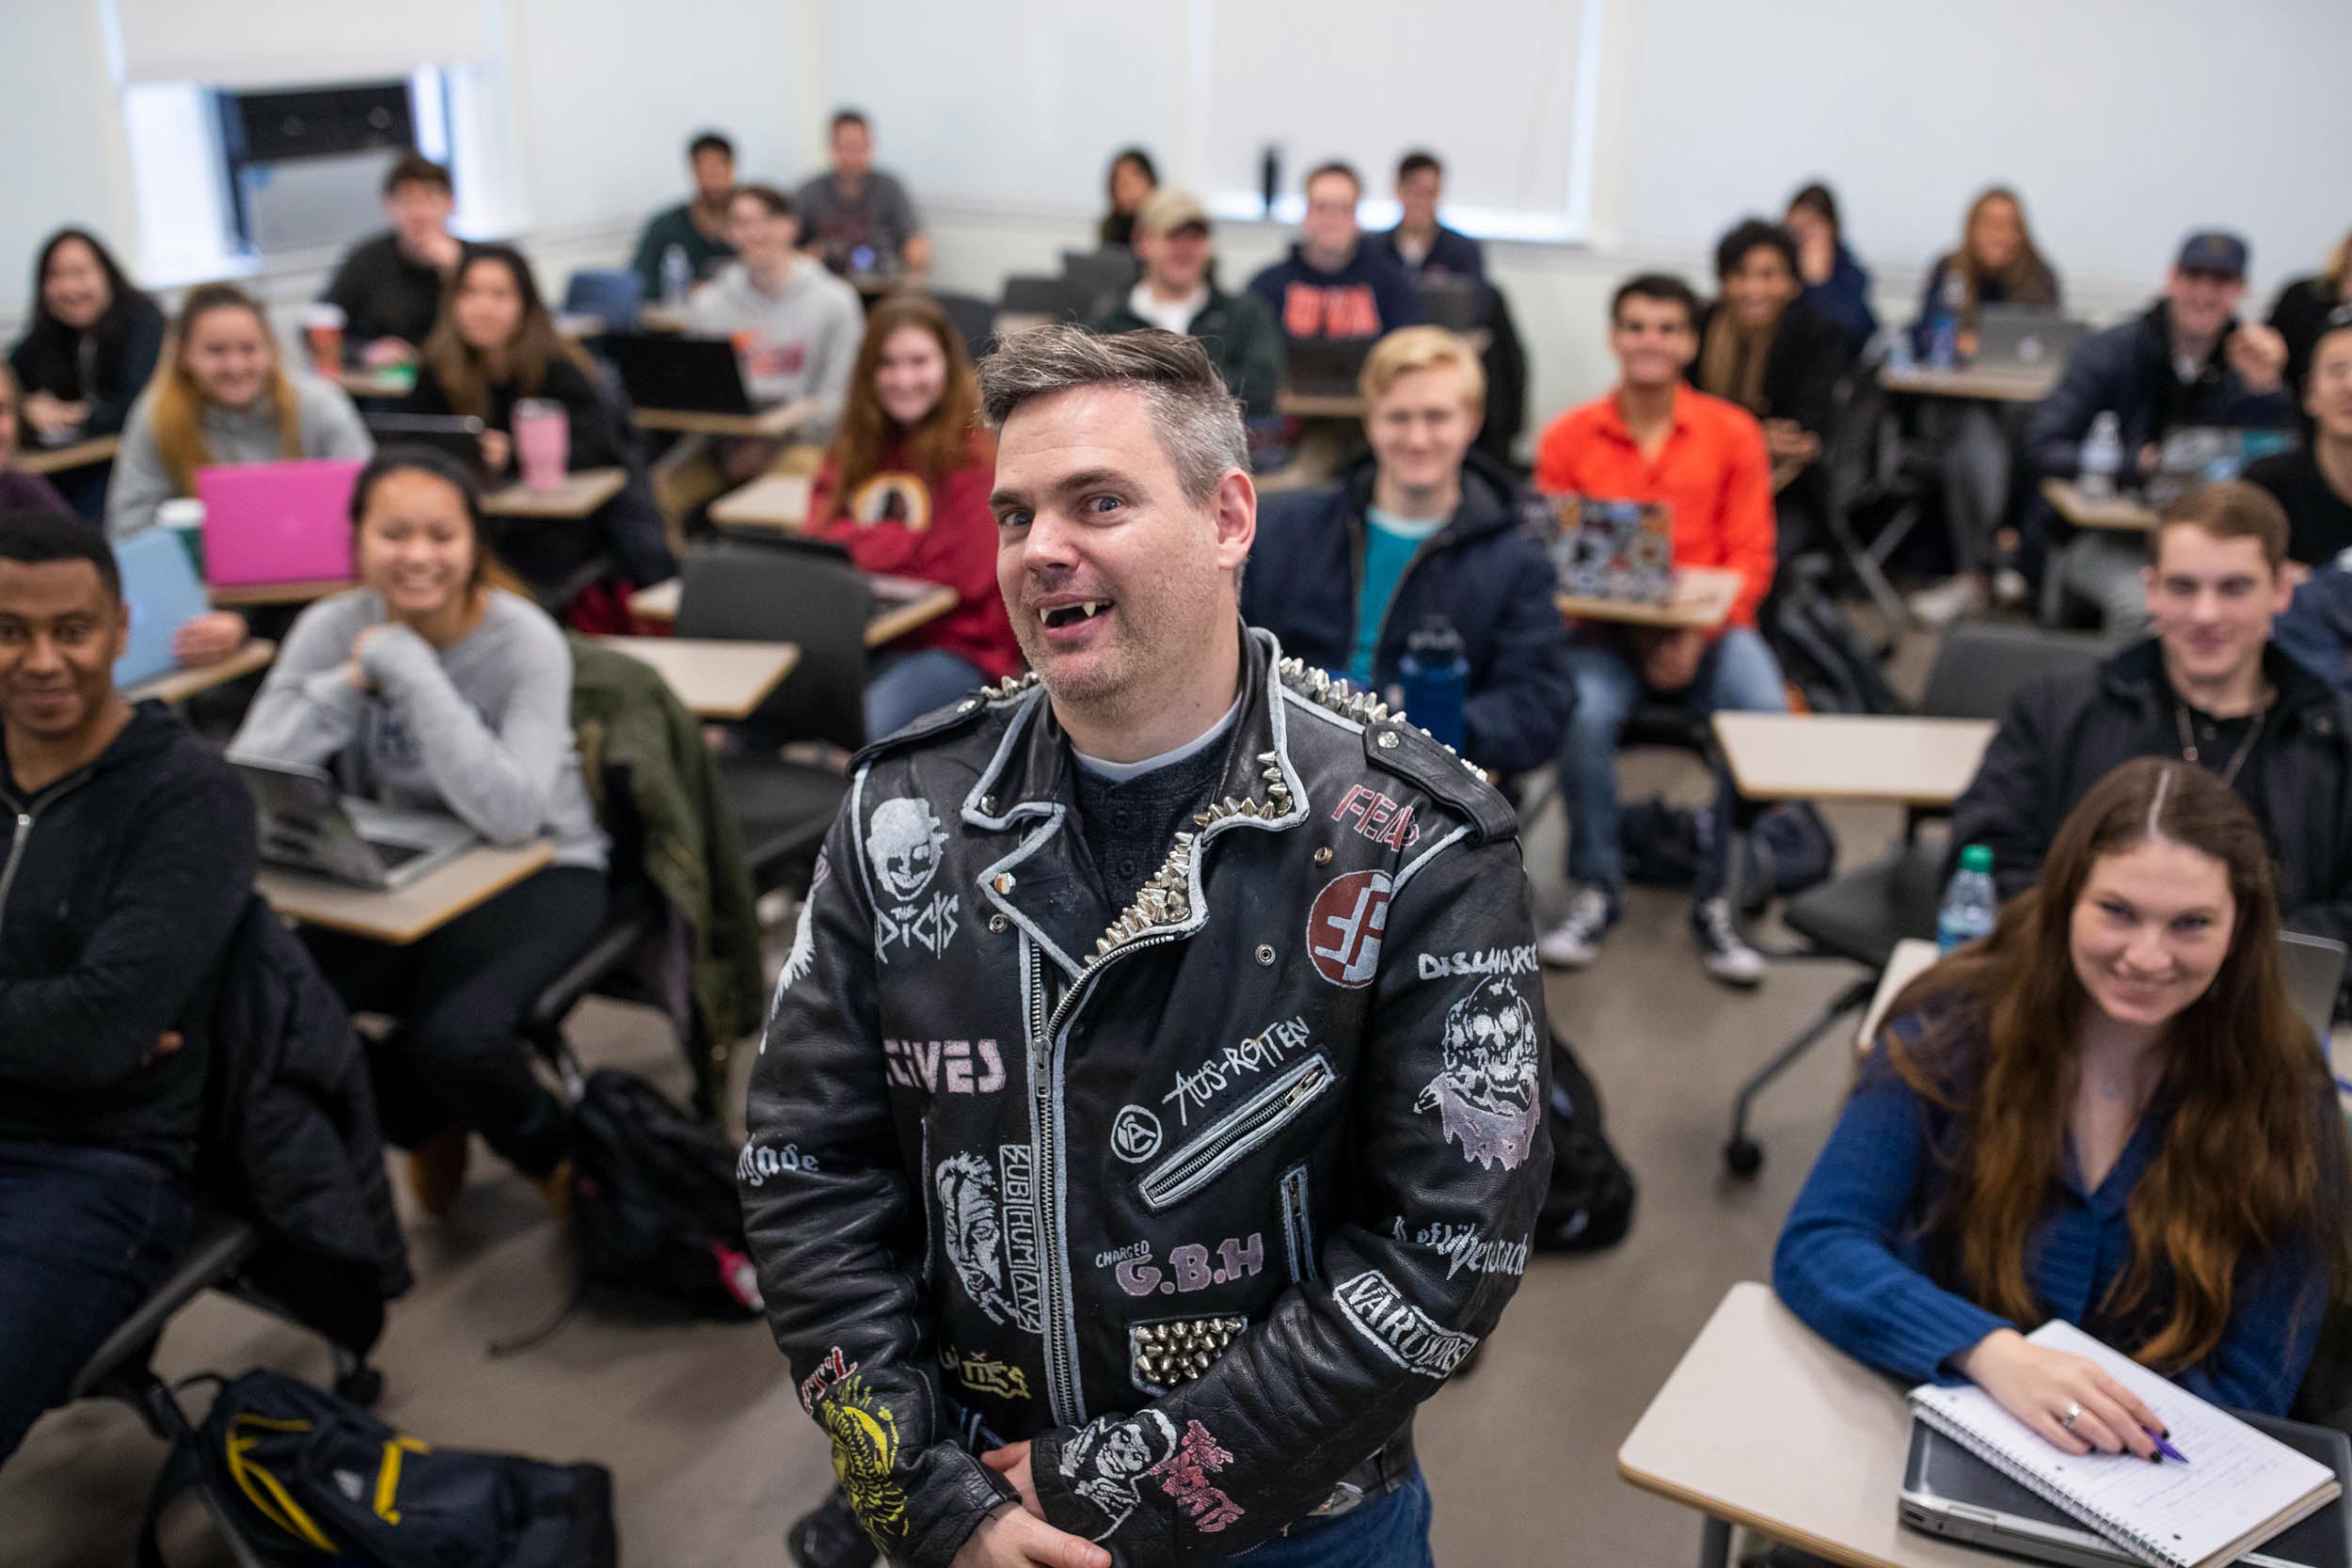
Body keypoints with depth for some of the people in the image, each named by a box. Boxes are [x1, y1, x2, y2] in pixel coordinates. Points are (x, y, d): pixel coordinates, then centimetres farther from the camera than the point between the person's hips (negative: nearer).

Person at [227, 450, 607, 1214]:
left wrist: (409, 669, -30)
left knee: (456, 1038, -32)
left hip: (538, 871, -4)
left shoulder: (525, 641, -18)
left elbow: (511, 816, -33)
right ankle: (429, 1125, 13)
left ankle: (556, 1154, 6)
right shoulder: (333, 629, -7)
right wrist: (352, 682, -24)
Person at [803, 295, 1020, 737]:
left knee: (861, 726, -32)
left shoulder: (977, 447, -7)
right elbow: (821, 531, 6)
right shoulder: (860, 439, 13)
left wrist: (854, 539, -6)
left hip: (957, 646, -5)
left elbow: (966, 568, -14)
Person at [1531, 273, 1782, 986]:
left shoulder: (1733, 433, 5)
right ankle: (1595, 892, -10)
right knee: (1583, 712, -33)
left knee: (1766, 712, -28)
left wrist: (1696, 634, -15)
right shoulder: (1568, 438, 3)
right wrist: (1638, 633, -14)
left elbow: (1751, 559, 3)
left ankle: (1716, 900, -10)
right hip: (1605, 627, -1)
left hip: (1706, 627, 1)